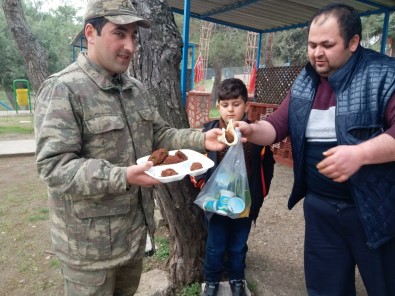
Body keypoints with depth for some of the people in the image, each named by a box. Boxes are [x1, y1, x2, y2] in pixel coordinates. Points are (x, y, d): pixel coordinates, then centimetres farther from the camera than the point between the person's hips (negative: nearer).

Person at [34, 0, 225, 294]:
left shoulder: (136, 88, 6)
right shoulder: (63, 89, -18)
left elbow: (159, 135, 9)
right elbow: (54, 166, -24)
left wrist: (201, 139, -6)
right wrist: (122, 177, -37)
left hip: (136, 228, 7)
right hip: (91, 241, -7)